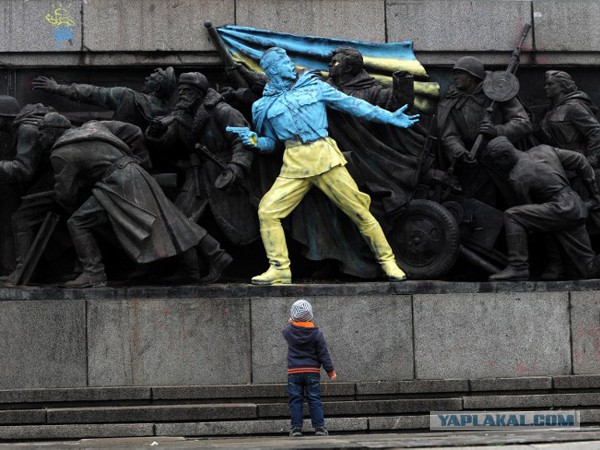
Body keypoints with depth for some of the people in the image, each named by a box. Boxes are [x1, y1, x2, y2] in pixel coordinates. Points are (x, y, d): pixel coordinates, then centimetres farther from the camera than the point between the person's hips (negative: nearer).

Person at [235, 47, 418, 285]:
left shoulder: (314, 86, 9)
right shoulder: (264, 106, 12)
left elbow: (351, 104, 9)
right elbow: (270, 142, 21)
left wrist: (390, 117, 6)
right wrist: (255, 141, -3)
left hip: (325, 157, -1)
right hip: (294, 165, 1)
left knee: (358, 209, -3)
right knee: (267, 210, -11)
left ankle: (387, 261, 9)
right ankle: (279, 270, -2)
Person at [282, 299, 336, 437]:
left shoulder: (289, 331, -4)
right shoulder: (317, 333, -6)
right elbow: (323, 354, -3)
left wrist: (290, 322, 43)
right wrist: (331, 371, 3)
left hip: (294, 371, 0)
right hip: (312, 371, 0)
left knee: (295, 400, 4)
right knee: (314, 400, 4)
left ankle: (296, 427, 2)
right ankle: (319, 427, 2)